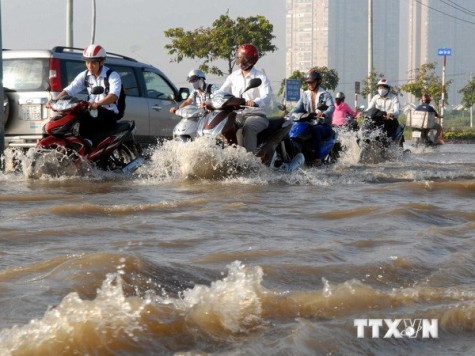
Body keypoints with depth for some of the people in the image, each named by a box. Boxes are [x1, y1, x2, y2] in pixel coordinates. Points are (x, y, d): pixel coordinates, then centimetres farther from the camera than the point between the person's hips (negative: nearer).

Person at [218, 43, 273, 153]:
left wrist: (255, 102, -43)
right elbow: (221, 92, 9)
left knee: (248, 128, -36)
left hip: (256, 115, -5)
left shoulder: (260, 77, -3)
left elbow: (266, 96, -20)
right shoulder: (234, 76, 14)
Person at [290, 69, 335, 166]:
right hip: (309, 124, 5)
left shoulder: (325, 95, 0)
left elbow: (331, 107, -17)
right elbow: (298, 107, 9)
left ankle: (317, 157, -41)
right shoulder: (305, 95, 17)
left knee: (315, 129, -39)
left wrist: (323, 114, -40)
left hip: (324, 125, -5)